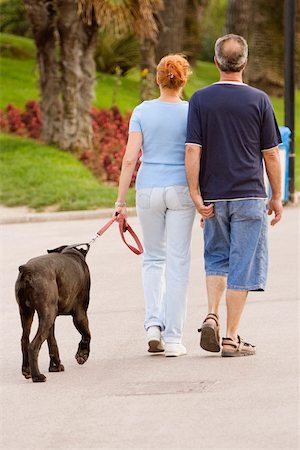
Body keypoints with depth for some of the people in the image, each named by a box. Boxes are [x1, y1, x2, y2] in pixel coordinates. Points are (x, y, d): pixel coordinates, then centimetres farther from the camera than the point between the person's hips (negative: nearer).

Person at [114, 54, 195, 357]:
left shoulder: (142, 111, -3)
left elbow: (130, 158, -7)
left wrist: (121, 200, -2)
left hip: (148, 190, 1)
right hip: (180, 190, -1)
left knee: (153, 258, 18)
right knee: (177, 261, 4)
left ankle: (153, 323, 1)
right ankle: (172, 338, 2)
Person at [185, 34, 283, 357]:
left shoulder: (200, 99, -1)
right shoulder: (258, 100, -4)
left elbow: (192, 151, -6)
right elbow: (271, 154, -1)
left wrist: (196, 196, -4)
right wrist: (277, 196, 8)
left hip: (213, 196, 2)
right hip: (249, 196, -2)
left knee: (216, 257, 19)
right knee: (242, 265, 2)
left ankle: (211, 316, -1)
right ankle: (231, 338, 2)